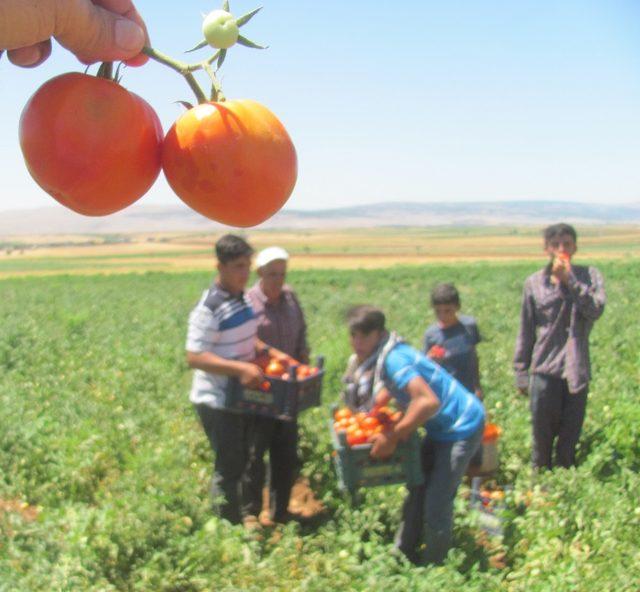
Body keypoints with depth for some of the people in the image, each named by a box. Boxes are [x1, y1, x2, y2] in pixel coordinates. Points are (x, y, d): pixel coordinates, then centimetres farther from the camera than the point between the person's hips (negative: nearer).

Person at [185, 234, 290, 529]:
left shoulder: (244, 299, 4)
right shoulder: (208, 309, -23)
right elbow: (194, 357, -26)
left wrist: (271, 352, 1)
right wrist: (240, 368, -33)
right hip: (217, 401, -8)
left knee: (250, 460, 20)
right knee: (229, 468, 3)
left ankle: (251, 516, 37)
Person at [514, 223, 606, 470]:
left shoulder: (589, 276, 1)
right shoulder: (534, 283, 2)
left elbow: (595, 310, -17)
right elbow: (526, 332, 6)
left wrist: (569, 279, -18)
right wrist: (521, 372, 5)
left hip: (576, 371, 0)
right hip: (545, 371, 0)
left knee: (570, 440, 8)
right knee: (542, 438, 8)